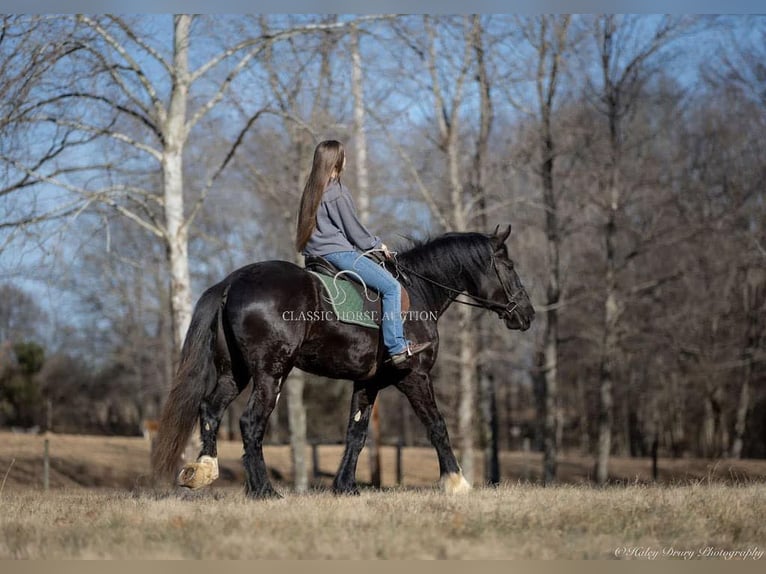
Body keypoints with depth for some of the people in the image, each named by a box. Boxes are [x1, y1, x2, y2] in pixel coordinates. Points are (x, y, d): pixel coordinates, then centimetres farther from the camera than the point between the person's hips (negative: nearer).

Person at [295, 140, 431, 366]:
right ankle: (397, 348, -16)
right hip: (337, 252, -10)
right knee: (391, 286, -11)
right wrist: (378, 244, 7)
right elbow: (354, 229, -9)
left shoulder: (312, 190, 13)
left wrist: (372, 243, 22)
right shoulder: (338, 192, -15)